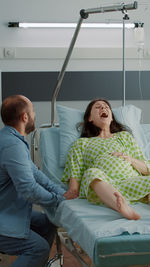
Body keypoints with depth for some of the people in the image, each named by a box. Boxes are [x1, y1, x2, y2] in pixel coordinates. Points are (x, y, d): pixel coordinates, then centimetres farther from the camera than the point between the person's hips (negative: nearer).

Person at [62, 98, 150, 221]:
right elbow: (75, 175, 14)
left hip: (131, 181, 2)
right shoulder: (82, 143, 29)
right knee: (92, 172, -37)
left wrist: (131, 160, 6)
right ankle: (122, 207, -64)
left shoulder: (125, 136, 34)